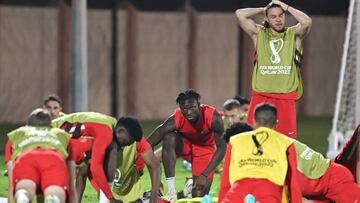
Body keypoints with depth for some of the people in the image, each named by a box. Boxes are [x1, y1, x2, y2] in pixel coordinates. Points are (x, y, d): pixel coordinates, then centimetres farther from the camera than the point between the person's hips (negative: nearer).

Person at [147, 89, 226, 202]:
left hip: (205, 149, -1)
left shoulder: (212, 117, -33)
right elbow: (149, 144, -27)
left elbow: (221, 148, -27)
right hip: (185, 145, 1)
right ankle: (171, 190, -28)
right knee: (168, 138, -36)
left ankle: (192, 184, 24)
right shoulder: (175, 120, -31)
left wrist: (205, 174, -33)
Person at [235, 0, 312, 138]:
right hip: (260, 96, 1)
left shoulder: (293, 35, 6)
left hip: (285, 97, -1)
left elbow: (307, 22, -14)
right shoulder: (259, 34, 9)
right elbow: (240, 14, 1)